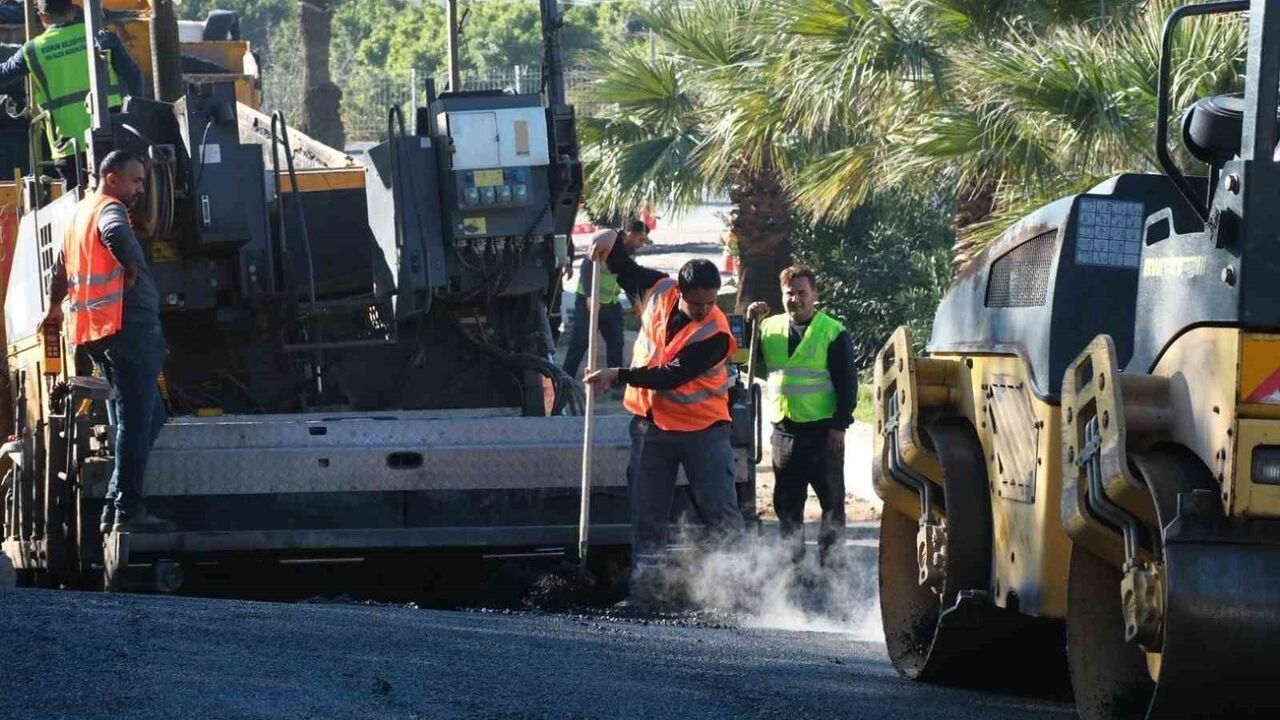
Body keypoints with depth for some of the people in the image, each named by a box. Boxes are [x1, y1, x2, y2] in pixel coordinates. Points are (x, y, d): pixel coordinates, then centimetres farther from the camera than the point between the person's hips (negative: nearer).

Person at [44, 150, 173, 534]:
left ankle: (115, 507, 12)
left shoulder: (81, 212, 22)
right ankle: (128, 511, -11)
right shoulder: (109, 209, -8)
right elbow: (117, 235, -34)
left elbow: (61, 267, 37)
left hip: (95, 334, 10)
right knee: (135, 422, -8)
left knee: (149, 417, 15)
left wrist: (55, 307, 52)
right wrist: (133, 268, -17)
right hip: (128, 325, -10)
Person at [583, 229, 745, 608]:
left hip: (702, 427, -5)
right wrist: (612, 242, -4)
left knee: (722, 512, -5)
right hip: (652, 424, 5)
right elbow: (625, 270, 15)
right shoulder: (659, 291, -5)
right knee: (647, 516, 8)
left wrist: (618, 375, -25)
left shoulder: (715, 335, -22)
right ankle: (645, 592, 13)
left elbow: (670, 376, -25)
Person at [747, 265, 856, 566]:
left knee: (831, 499, 0)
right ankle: (791, 560, 14)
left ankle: (831, 558, 4)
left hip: (823, 430, -4)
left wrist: (840, 425, -11)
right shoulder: (769, 328, 11)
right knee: (786, 502, 8)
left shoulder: (833, 333, -3)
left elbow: (847, 383, -5)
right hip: (784, 428, 4)